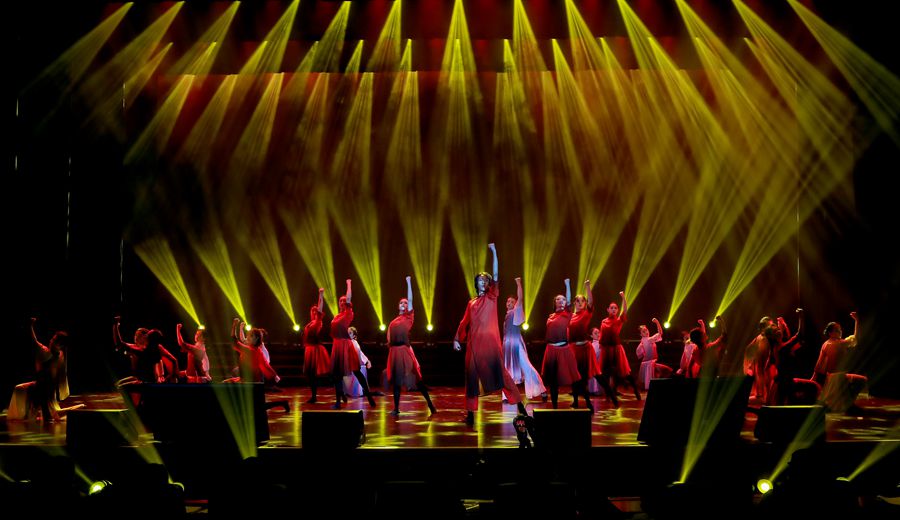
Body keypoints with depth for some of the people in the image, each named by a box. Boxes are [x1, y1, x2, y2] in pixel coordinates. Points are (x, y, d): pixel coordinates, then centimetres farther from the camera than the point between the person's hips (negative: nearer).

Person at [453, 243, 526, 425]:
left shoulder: (491, 297, 6)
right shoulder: (471, 302, 17)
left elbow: (495, 275, -5)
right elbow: (464, 322, 21)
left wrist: (494, 252, -12)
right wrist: (456, 339, 13)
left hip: (490, 341, -4)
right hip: (474, 343, 4)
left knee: (499, 372, -11)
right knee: (472, 376, 4)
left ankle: (519, 404, -9)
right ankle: (470, 412, 8)